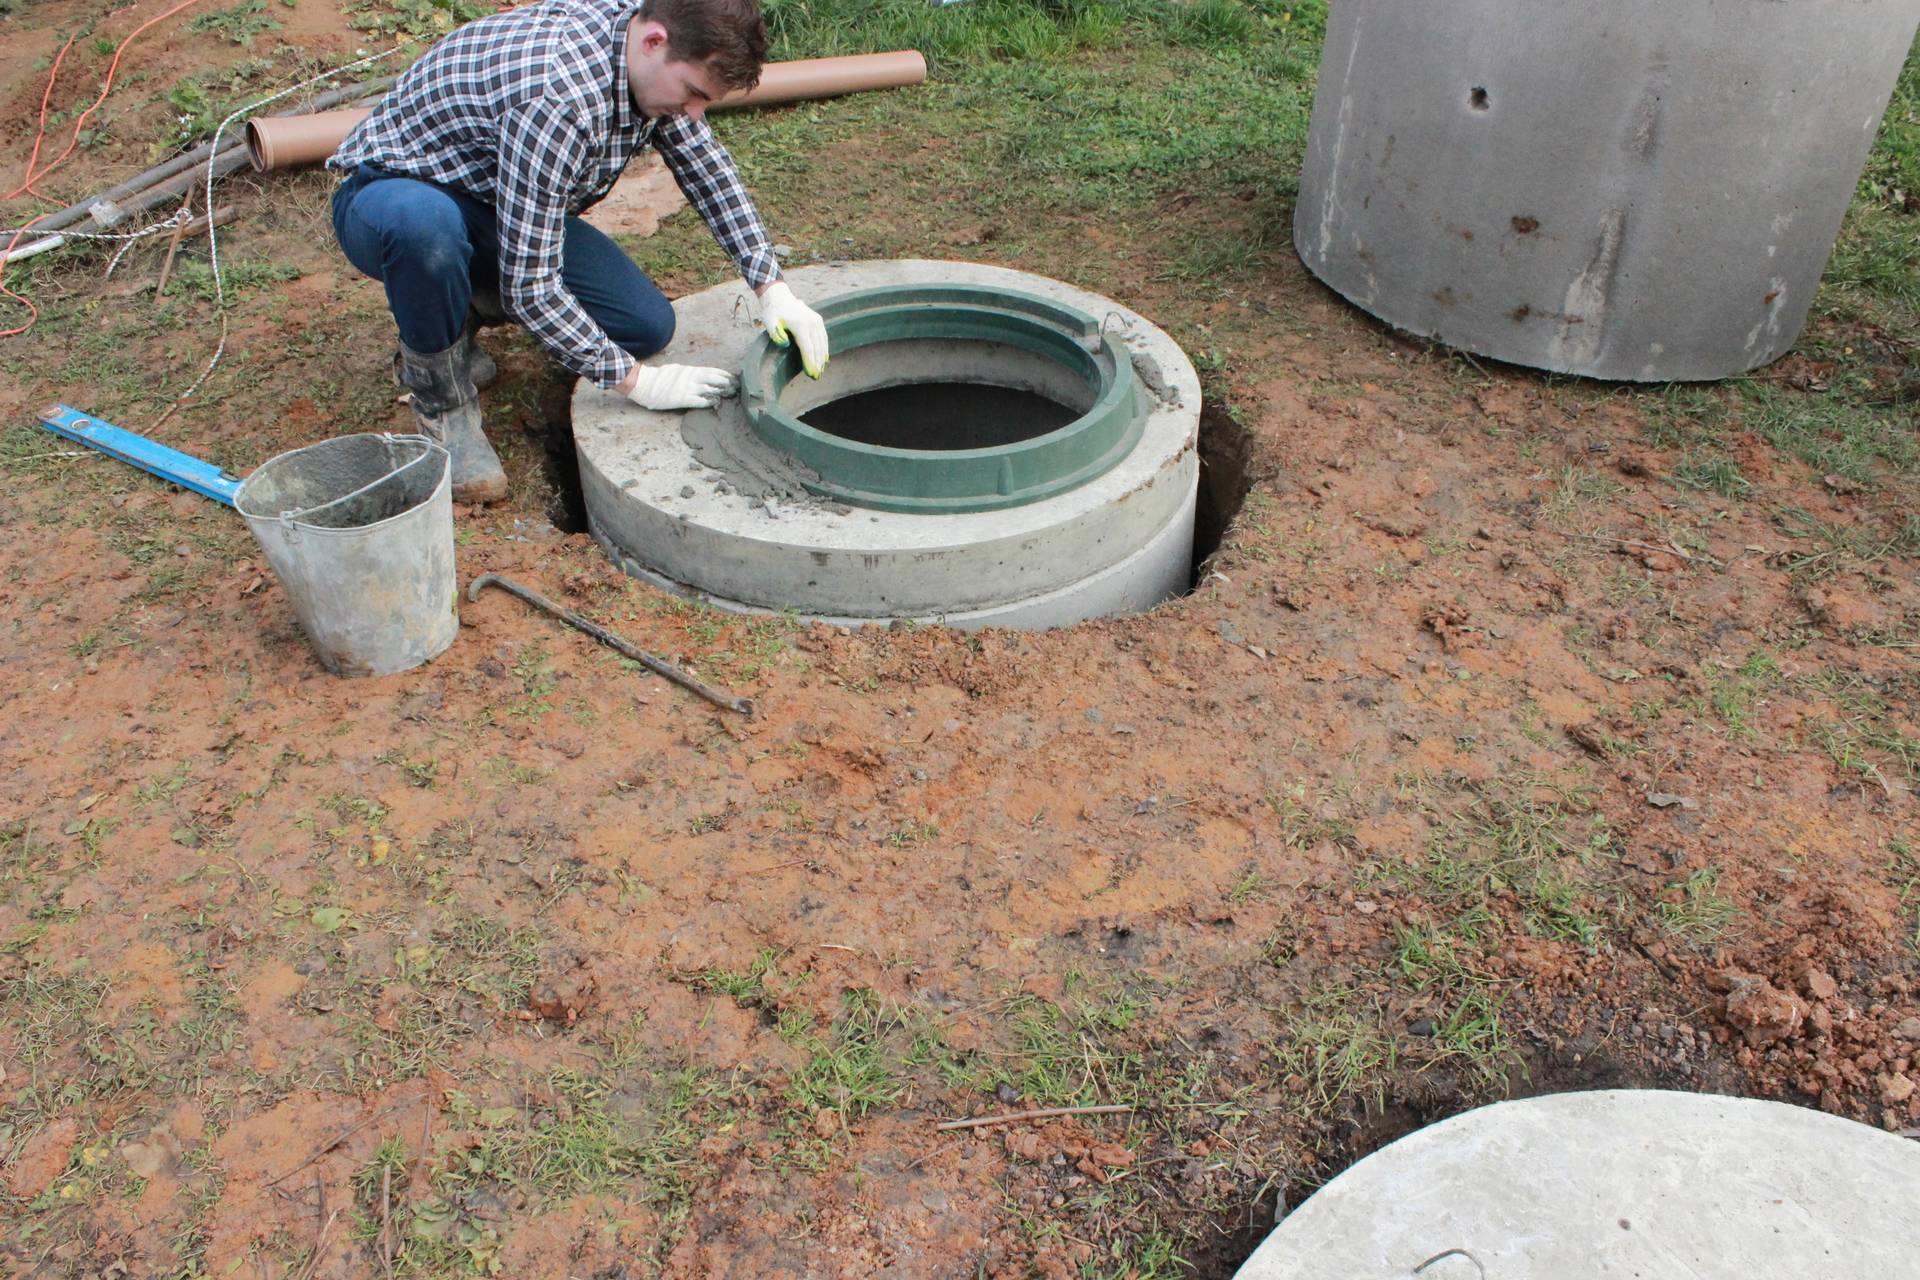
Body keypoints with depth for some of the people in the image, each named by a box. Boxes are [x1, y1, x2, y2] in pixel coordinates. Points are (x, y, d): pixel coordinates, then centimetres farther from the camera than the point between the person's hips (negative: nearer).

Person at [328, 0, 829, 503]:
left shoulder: (655, 61, -12)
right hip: (391, 193, -7)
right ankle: (442, 399, -14)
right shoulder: (557, 96, -37)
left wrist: (771, 288, -6)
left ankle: (458, 309, 14)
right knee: (422, 220, -44)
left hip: (494, 201, 7)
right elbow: (530, 286, -35)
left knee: (649, 325, -9)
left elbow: (706, 167, 4)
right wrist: (635, 380, -28)